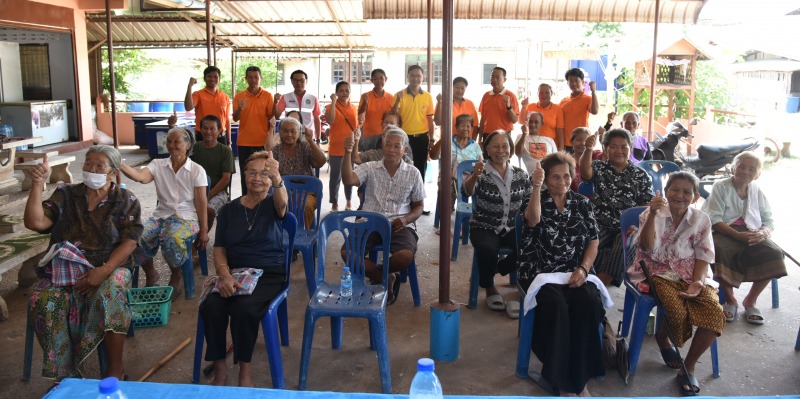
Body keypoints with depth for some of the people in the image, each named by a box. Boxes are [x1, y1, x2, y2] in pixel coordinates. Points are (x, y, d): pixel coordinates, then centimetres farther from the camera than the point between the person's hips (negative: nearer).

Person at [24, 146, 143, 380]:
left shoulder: (126, 201, 5)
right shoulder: (65, 195, 12)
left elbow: (129, 242, -5)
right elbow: (35, 223, 0)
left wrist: (104, 270, -20)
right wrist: (37, 184, -9)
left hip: (110, 267, -2)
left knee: (108, 296, -36)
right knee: (43, 301, -29)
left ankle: (115, 367, -20)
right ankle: (65, 372, -16)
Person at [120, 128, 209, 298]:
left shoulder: (197, 170, 0)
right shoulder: (158, 165, 6)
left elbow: (201, 202, -1)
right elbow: (140, 176, -15)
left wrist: (204, 230, -4)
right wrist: (119, 165, -33)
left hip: (186, 217, -3)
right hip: (161, 214, 3)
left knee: (171, 239, -35)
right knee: (138, 238, -26)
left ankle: (176, 278, -5)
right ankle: (151, 274, 4)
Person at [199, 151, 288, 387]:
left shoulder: (272, 205, 3)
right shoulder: (229, 210, 12)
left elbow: (282, 203, -23)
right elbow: (219, 249, 7)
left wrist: (277, 178, -46)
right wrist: (225, 276, -14)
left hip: (269, 274, -3)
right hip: (234, 273, 3)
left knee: (243, 308, -31)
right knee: (210, 306, -27)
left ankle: (245, 368, -10)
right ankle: (219, 368, -8)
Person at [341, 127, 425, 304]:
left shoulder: (413, 173, 10)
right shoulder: (369, 168, 7)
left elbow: (418, 206, 15)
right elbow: (348, 180, -12)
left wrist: (406, 219, -8)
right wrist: (347, 154, -27)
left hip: (398, 225, 0)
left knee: (406, 256, -32)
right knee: (347, 252, -26)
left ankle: (377, 275, 2)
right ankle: (385, 278, -5)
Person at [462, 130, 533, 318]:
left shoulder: (521, 175, 5)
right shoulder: (481, 173, -6)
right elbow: (466, 192, -27)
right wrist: (474, 177, -48)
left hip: (512, 229, 3)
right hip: (484, 228, -3)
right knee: (487, 249, -35)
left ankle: (492, 271, 3)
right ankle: (489, 287, -2)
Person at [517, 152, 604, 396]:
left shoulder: (582, 204, 14)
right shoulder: (535, 201, 5)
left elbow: (593, 241, 10)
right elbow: (533, 220, -20)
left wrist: (583, 269, -7)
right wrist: (536, 187, -34)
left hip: (575, 274, 2)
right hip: (541, 273, -2)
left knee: (588, 303, -30)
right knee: (557, 305, -33)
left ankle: (579, 377, -17)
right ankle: (561, 378, -19)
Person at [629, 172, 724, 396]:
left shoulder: (701, 220, 7)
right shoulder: (651, 214, -1)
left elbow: (703, 255, 6)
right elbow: (648, 248, -15)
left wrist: (697, 282, -11)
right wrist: (653, 215, -27)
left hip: (692, 275, 3)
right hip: (660, 272, -3)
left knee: (715, 313, -23)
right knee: (677, 312, -31)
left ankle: (688, 367, -2)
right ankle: (663, 339, 11)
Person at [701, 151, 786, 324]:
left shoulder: (757, 190, 12)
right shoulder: (720, 186, 0)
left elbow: (769, 221, 10)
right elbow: (715, 219, -9)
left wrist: (763, 233, -15)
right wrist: (738, 235, -23)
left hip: (752, 234, 4)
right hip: (725, 233, -3)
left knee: (774, 253, -27)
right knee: (718, 250, -37)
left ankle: (750, 300, -6)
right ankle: (730, 299, -12)